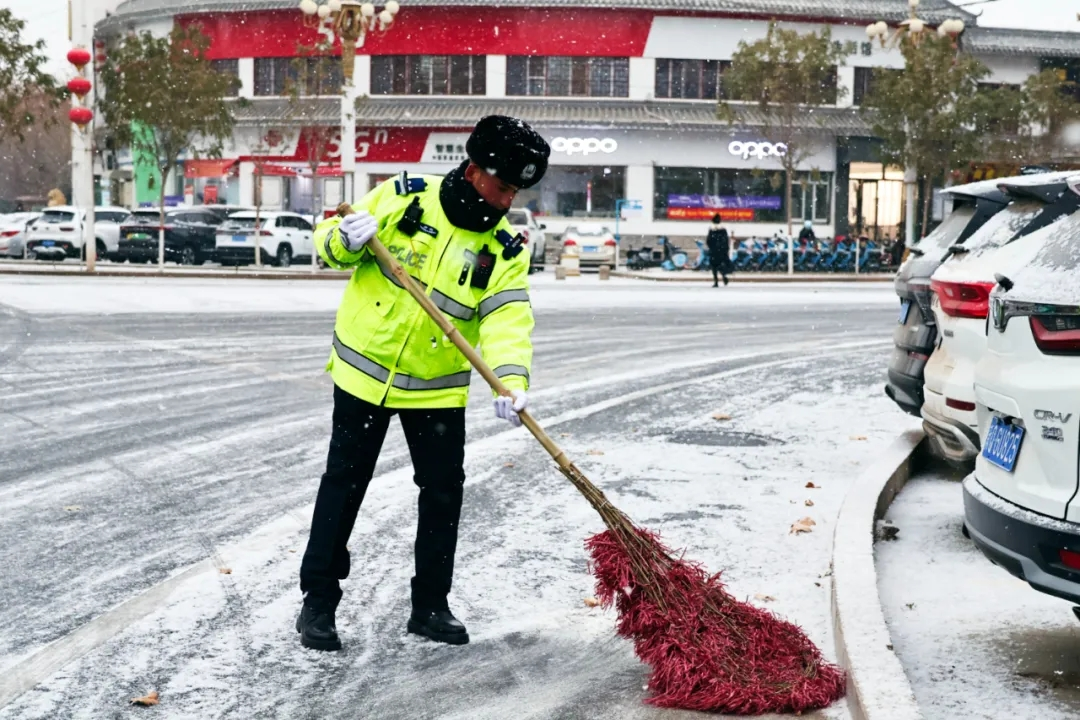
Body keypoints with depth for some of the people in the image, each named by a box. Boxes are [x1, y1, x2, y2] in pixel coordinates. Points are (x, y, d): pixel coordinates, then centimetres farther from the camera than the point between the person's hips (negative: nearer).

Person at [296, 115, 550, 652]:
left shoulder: (505, 249, -5)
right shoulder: (403, 197, -9)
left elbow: (507, 319, -19)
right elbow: (329, 243, -1)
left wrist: (512, 379, -36)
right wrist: (346, 240, -26)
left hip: (437, 387, 2)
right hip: (365, 370, -2)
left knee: (444, 492, 6)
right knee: (344, 486, 5)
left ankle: (430, 606, 23)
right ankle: (318, 600, 17)